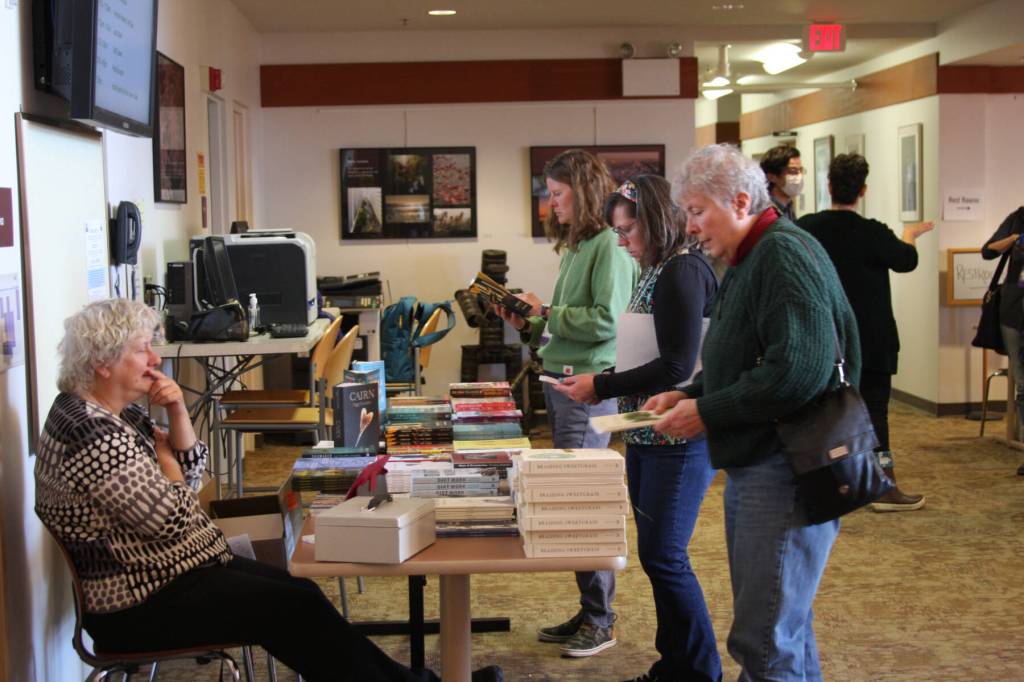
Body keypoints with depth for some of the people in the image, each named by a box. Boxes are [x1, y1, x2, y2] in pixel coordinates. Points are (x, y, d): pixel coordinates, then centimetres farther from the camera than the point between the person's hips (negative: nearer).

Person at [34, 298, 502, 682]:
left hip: (173, 571, 10)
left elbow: (191, 472, 11)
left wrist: (177, 412, -5)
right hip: (141, 606, -10)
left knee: (302, 593, 3)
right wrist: (163, 457, -7)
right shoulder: (90, 434, -25)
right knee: (294, 607, -10)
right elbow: (169, 519, -26)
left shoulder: (119, 413, 8)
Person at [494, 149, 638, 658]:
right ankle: (588, 612, 22)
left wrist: (548, 312, -11)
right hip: (558, 381, 9)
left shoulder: (609, 245, -12)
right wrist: (528, 324, 7)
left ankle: (599, 621, 9)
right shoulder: (573, 247, 16)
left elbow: (606, 321, -20)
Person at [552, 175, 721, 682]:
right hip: (647, 434, 9)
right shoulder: (653, 274, 12)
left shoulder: (683, 271, -16)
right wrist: (598, 382, 5)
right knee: (655, 552, 14)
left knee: (663, 555, -4)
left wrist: (601, 387, -15)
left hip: (680, 437, -9)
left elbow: (676, 366, -21)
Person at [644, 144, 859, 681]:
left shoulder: (785, 254, -15)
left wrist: (706, 412, -17)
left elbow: (801, 370, -26)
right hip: (752, 465, 11)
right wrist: (689, 395, 8)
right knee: (784, 624, 19)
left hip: (788, 470, -11)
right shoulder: (748, 262, 16)